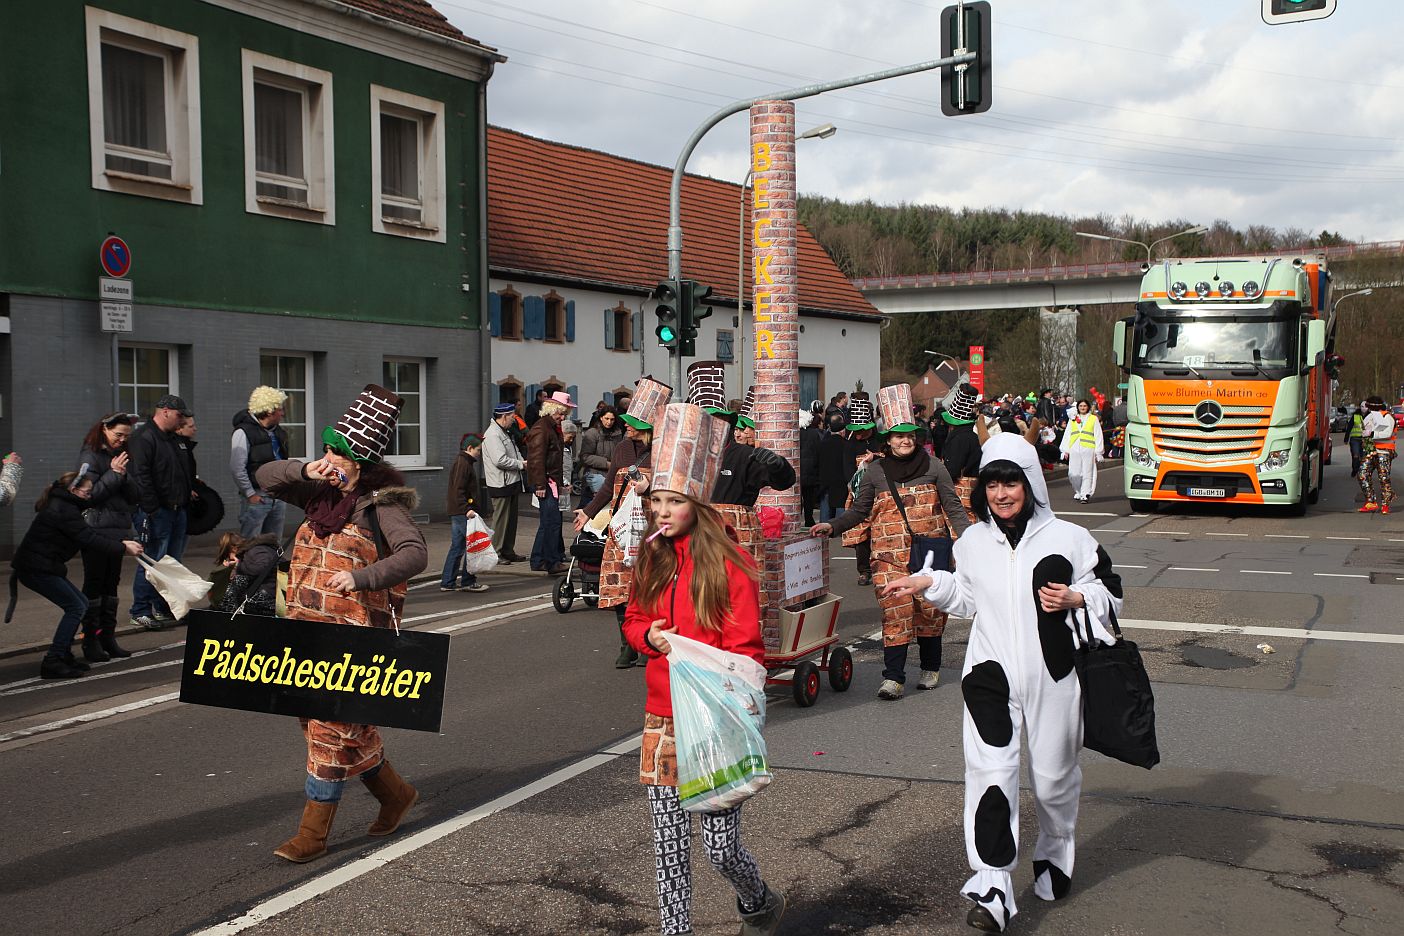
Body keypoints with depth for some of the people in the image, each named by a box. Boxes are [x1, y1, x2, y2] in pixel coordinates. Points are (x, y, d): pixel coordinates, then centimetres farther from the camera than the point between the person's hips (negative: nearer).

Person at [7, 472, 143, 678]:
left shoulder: (61, 506, 16)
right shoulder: (64, 511, -17)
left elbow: (88, 535, 14)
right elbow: (89, 539, -21)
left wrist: (121, 544, 6)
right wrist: (123, 548, -15)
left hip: (35, 566, 10)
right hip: (36, 568, -10)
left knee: (81, 604, 12)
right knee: (75, 607, -8)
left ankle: (63, 655, 17)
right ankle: (53, 662, -9)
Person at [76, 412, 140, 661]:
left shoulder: (119, 457, 15)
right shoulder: (90, 457, -6)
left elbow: (134, 496, 10)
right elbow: (89, 495, -15)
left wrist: (124, 475, -7)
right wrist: (114, 474, -14)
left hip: (118, 530, 7)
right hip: (97, 531, -7)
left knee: (111, 584, 9)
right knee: (94, 584, -4)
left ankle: (108, 637, 15)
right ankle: (91, 640, -1)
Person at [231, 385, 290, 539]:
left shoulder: (279, 432, 13)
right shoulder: (243, 432, -11)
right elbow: (237, 468, -16)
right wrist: (250, 494, -15)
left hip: (278, 497, 8)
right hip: (256, 498, -8)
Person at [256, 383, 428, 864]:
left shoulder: (381, 504, -10)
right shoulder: (322, 494, 12)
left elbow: (415, 554, -22)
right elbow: (265, 477, 17)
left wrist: (361, 577, -34)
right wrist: (304, 471, -3)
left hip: (355, 637, -8)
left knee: (332, 727, -3)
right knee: (318, 720, 16)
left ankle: (313, 833, 7)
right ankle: (395, 792, 33)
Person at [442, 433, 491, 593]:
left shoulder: (465, 463, 20)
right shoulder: (463, 464, -12)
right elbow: (458, 490, -21)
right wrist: (467, 509, -26)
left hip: (458, 513, 11)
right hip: (462, 513, -11)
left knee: (457, 547, 12)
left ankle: (447, 583, 15)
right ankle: (467, 581, -4)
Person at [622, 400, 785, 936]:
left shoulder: (728, 565, -11)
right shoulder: (651, 561, 7)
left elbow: (745, 650, -10)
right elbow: (634, 621, 20)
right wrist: (650, 637, -3)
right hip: (663, 720, 5)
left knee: (720, 846, 1)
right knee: (669, 842, 7)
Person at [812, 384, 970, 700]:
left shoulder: (933, 466, 3)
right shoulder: (875, 472, 6)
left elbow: (953, 507, 6)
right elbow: (859, 510, 13)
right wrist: (832, 527, 0)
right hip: (889, 553, 0)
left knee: (929, 608, 7)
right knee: (894, 609, -8)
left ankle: (930, 668, 25)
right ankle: (893, 677, -8)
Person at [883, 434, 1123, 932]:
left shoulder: (1069, 538, -6)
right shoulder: (973, 541, 5)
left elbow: (1110, 592, 1)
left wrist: (1075, 600, -17)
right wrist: (928, 583, 8)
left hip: (1053, 675, -1)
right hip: (991, 672, 1)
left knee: (1053, 775, 12)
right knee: (990, 770, -14)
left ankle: (1053, 854, 41)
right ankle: (992, 887, -14)